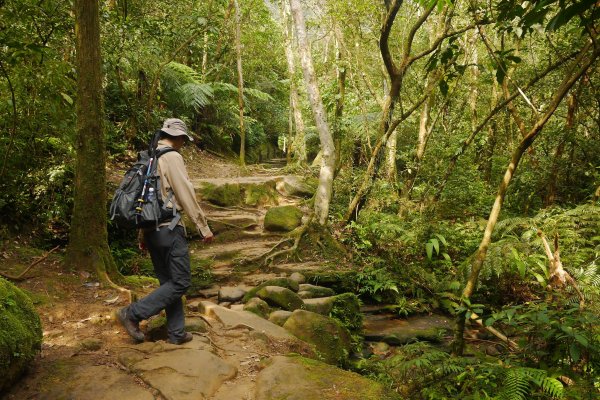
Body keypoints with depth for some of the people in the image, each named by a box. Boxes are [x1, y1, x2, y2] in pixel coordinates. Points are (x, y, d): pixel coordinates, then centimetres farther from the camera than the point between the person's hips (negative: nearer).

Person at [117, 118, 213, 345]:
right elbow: (186, 195, -14)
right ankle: (133, 313, -3)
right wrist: (204, 227, -8)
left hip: (151, 230, 9)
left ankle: (176, 333, 19)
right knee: (181, 282, -1)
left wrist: (143, 236, 22)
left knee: (169, 282, 14)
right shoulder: (172, 157, -11)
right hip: (168, 228, -9)